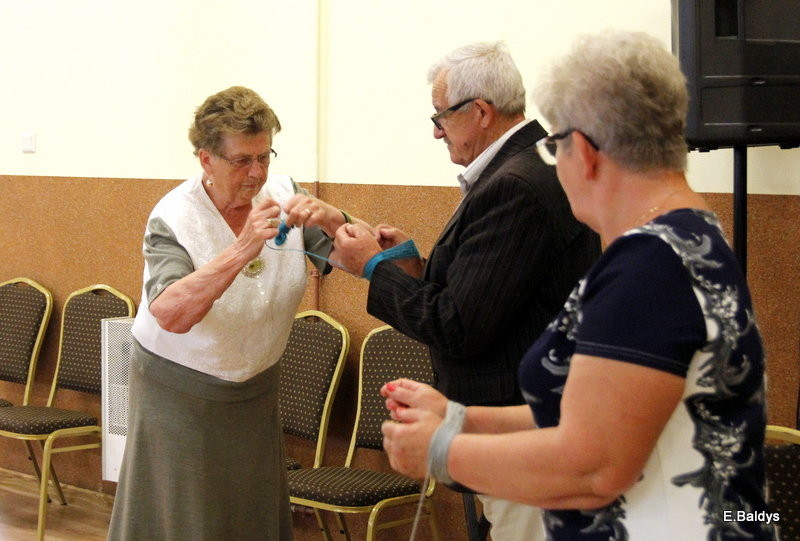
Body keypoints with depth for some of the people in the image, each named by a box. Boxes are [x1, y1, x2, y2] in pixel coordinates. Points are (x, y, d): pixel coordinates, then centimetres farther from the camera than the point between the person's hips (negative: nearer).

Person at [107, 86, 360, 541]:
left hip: (256, 386, 4)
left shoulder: (283, 194, -6)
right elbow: (170, 314, -33)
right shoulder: (173, 218, -17)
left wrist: (329, 218, -31)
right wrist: (242, 251, -43)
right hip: (181, 395, -4)